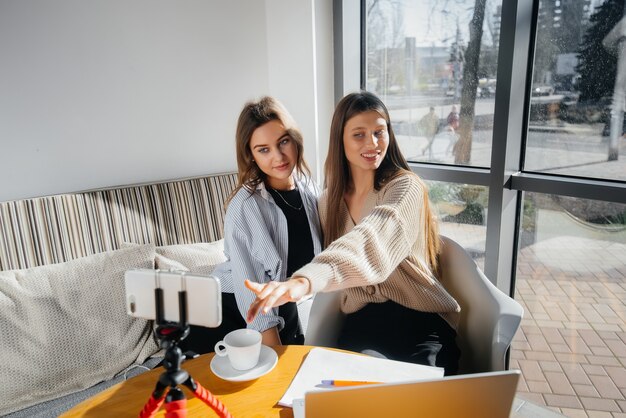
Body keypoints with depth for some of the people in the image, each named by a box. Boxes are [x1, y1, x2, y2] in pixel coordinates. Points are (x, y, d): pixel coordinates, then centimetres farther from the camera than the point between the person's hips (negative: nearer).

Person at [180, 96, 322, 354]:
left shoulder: (308, 188, -8)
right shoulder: (244, 207, -26)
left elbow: (319, 255, 5)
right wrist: (274, 349, -24)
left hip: (284, 307, 6)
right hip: (232, 310, -6)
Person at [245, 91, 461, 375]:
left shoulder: (406, 187, -10)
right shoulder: (329, 201, 8)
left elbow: (370, 243, -32)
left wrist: (304, 281, -49)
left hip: (419, 319, -3)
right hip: (362, 321, 3)